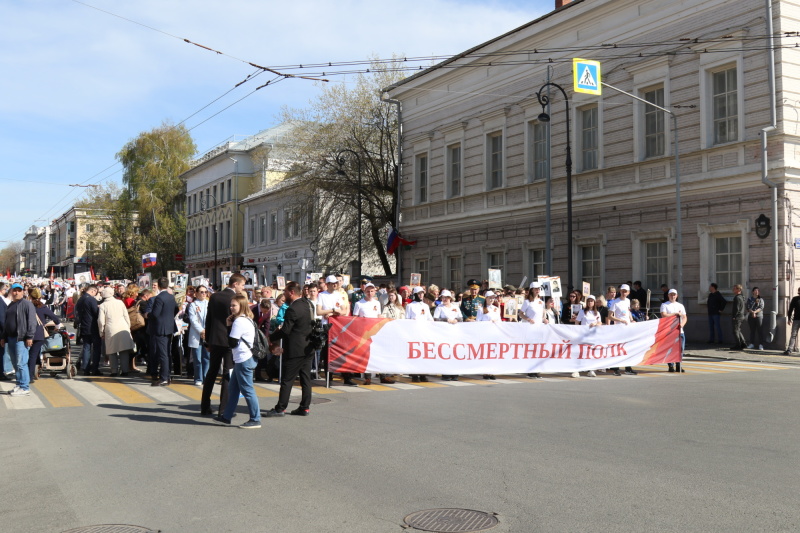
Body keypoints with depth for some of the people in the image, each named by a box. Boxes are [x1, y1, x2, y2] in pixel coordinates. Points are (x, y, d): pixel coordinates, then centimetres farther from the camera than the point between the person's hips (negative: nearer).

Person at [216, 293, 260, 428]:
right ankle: (227, 416, 24)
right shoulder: (248, 320, 14)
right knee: (233, 388, 16)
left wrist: (228, 326, -5)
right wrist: (230, 325, 5)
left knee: (247, 390, -5)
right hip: (242, 359, 10)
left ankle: (255, 420, -1)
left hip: (243, 360, -10)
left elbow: (232, 343, -16)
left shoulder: (239, 321, -16)